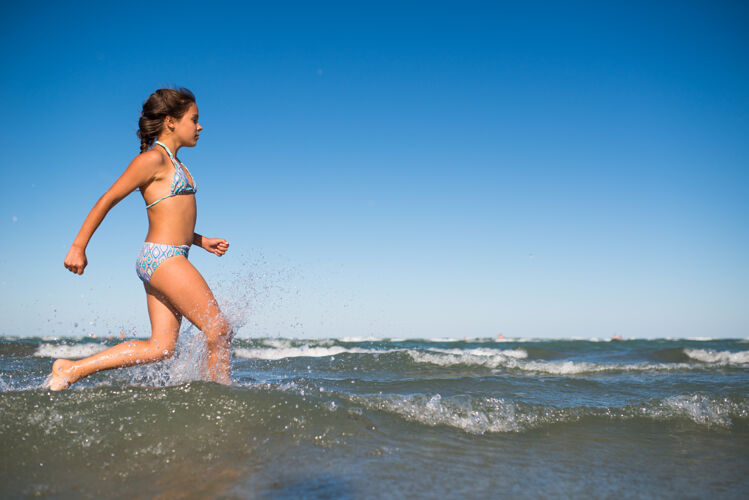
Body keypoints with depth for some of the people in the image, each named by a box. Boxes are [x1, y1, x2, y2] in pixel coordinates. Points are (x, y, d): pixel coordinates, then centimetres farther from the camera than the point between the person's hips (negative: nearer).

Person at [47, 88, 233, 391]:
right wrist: (78, 247, -9)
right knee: (220, 331, -5)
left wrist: (202, 241, 17)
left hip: (166, 259, 9)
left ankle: (72, 369, 12)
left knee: (161, 347, 6)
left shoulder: (171, 162, 20)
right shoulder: (153, 158, -8)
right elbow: (108, 200, -8)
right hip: (163, 258, -9)